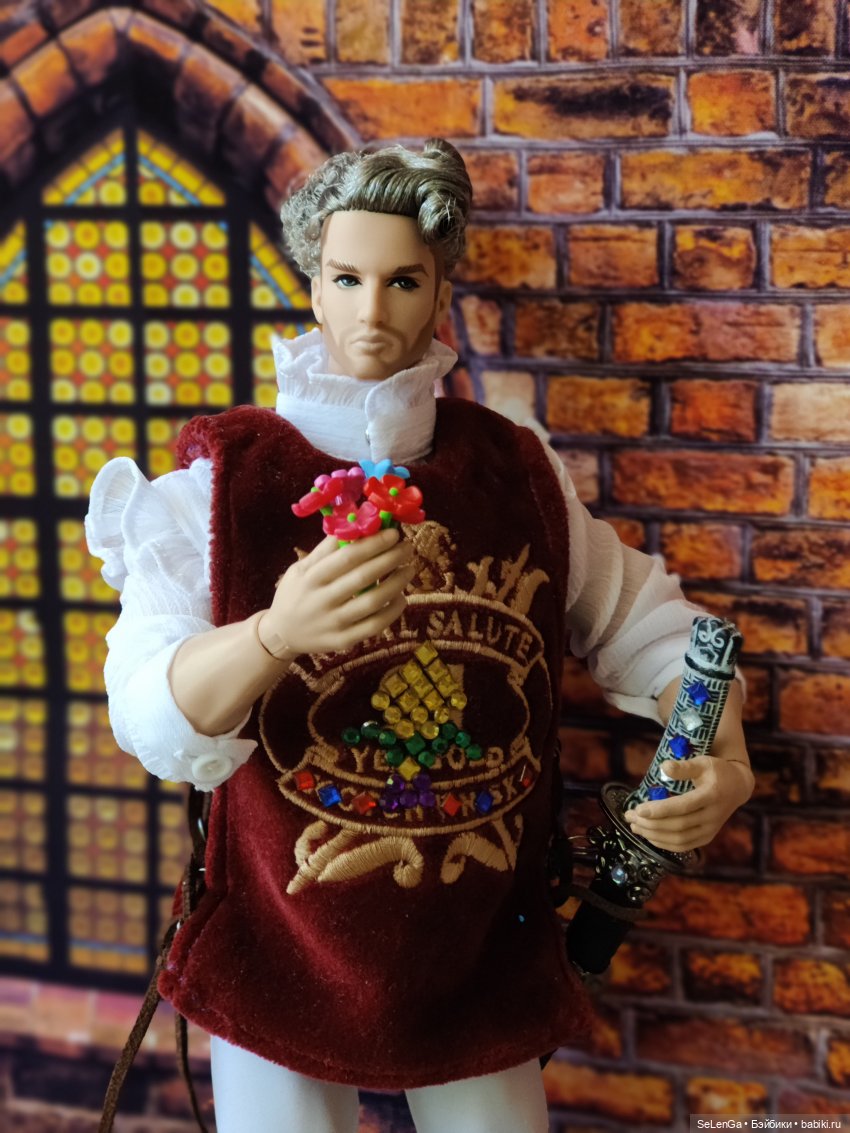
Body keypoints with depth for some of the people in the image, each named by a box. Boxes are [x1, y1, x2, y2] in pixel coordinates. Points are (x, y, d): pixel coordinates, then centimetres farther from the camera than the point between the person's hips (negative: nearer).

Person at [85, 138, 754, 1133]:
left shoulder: (515, 470, 0)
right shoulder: (226, 473, -11)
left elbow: (642, 625, 8)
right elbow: (150, 714, -23)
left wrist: (723, 761, -9)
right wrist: (275, 633, -42)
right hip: (284, 954, -2)